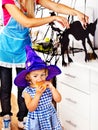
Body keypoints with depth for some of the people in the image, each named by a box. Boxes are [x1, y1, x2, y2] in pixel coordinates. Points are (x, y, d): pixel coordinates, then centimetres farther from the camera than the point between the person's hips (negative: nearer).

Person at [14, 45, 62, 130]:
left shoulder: (48, 86, -8)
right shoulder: (27, 91, -17)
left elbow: (58, 99, -11)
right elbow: (31, 109, -22)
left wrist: (52, 87, -22)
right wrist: (38, 94, -29)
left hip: (50, 117, 3)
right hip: (36, 120, -2)